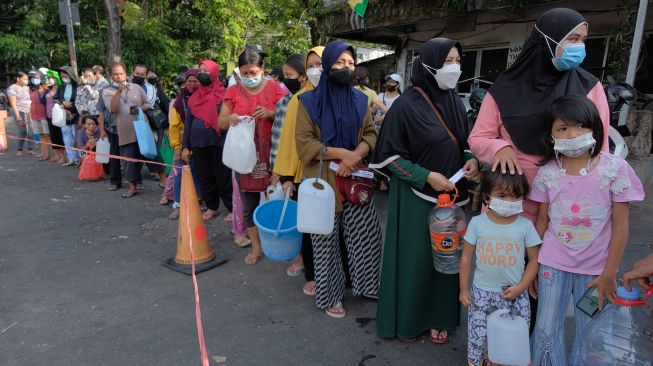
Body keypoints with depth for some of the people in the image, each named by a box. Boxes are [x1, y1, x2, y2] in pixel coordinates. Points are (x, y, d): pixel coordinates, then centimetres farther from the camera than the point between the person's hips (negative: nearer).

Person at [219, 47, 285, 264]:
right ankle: (256, 246, 22)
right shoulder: (233, 92, 5)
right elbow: (221, 123, 5)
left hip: (270, 153, -2)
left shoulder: (273, 88, 0)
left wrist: (270, 113, -20)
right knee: (249, 203, 8)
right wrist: (230, 119, -18)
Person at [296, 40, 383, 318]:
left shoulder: (359, 100, 9)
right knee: (327, 239, 6)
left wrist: (356, 154, -14)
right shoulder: (310, 101, -4)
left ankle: (365, 283, 27)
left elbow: (371, 134, 7)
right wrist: (340, 153, -17)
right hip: (323, 181, -3)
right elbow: (304, 142, -10)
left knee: (367, 233, 4)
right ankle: (329, 295, 22)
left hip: (356, 178, 4)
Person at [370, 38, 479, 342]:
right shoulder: (407, 104, -13)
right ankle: (407, 319, 26)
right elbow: (390, 155, -11)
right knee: (415, 258, 5)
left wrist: (472, 160, -5)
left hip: (452, 194, 6)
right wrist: (426, 177, -18)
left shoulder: (455, 101, 6)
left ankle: (438, 317, 32)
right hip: (417, 196, -6)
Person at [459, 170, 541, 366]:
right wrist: (464, 289, 1)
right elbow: (466, 257, 0)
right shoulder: (477, 223, -6)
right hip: (481, 292, 0)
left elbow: (534, 259, 1)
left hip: (515, 293, 0)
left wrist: (521, 287, -9)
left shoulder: (526, 225, -6)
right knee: (478, 335, 7)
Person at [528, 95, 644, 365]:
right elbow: (542, 222, 3)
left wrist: (609, 274, -6)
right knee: (546, 330, 8)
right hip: (553, 263, 1)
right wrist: (533, 266, 5)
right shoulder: (547, 173, -6)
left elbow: (620, 226, -6)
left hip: (595, 268, -1)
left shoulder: (614, 169, -11)